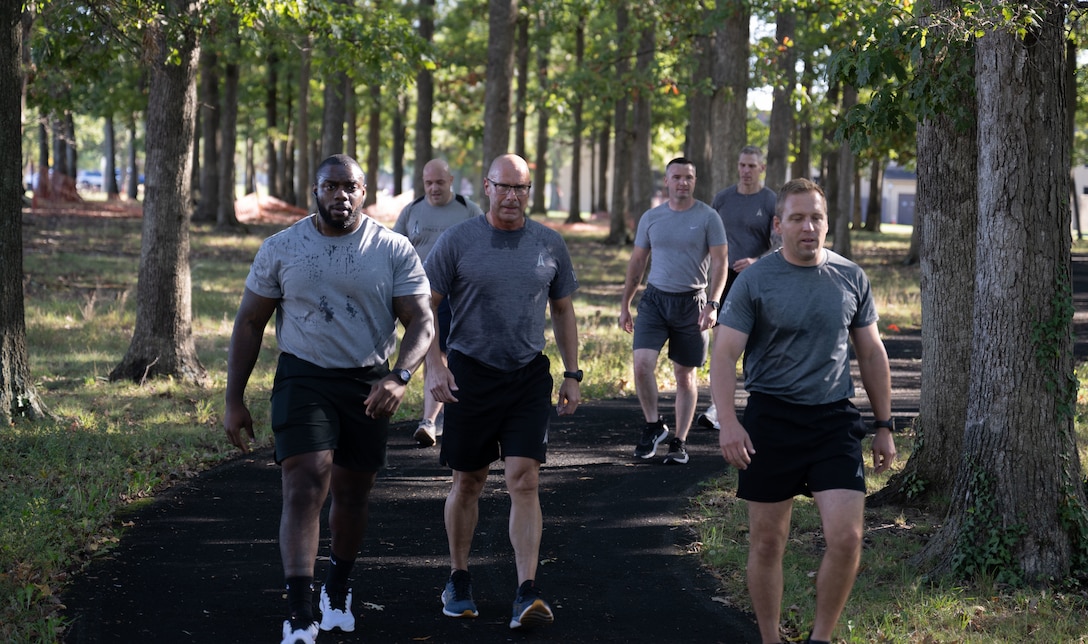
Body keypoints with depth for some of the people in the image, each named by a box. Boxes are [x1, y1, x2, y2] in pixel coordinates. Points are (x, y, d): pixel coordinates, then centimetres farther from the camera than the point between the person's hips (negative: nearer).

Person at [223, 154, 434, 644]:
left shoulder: (394, 251, -3)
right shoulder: (281, 249, -1)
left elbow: (421, 320, -7)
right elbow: (249, 323, 5)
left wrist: (399, 376, -26)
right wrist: (234, 400, 2)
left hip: (368, 384, 2)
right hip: (303, 378, -1)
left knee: (352, 495, 14)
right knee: (304, 488, -16)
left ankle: (336, 594, 39)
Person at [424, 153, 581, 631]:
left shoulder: (549, 245, 6)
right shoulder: (457, 241, -3)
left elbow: (563, 310, 16)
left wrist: (572, 374, 12)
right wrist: (434, 366, -13)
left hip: (529, 377, 1)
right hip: (470, 373, -1)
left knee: (524, 481, -10)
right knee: (468, 483, 9)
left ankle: (526, 595, -13)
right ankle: (458, 581, 25)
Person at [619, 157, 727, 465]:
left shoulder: (708, 217, -3)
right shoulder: (651, 217, 6)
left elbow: (719, 263, -6)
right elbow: (637, 262, 13)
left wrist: (712, 304, -17)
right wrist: (625, 305, 12)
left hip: (691, 301, -2)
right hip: (655, 300, 2)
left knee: (685, 375, 5)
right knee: (642, 364, -14)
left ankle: (679, 443, 15)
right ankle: (654, 426, 6)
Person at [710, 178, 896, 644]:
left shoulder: (851, 279, 7)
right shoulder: (754, 282, -3)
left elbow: (871, 353, 15)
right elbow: (724, 355, -8)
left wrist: (884, 426, 14)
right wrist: (728, 422, -22)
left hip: (834, 419, 2)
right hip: (771, 419, -2)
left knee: (846, 539, -10)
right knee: (767, 543, 5)